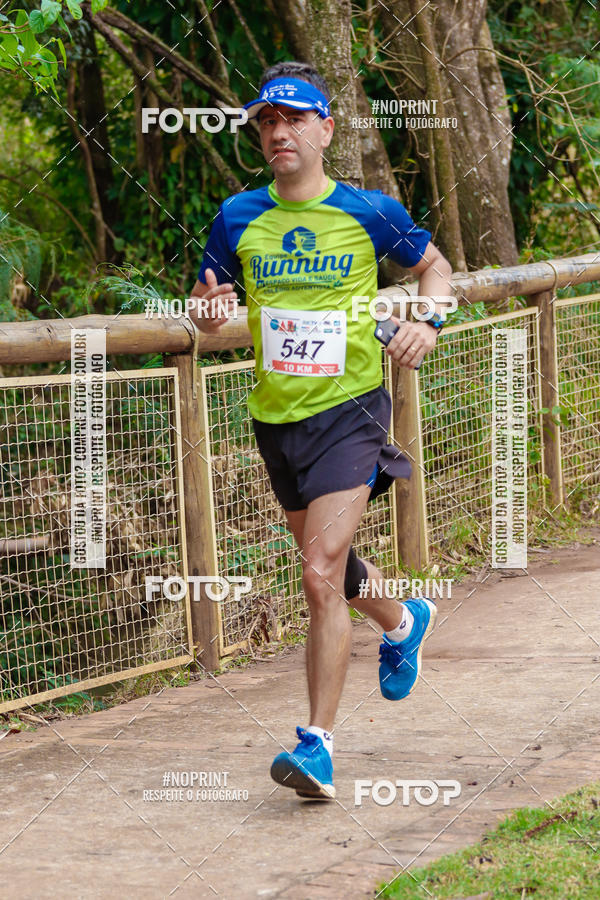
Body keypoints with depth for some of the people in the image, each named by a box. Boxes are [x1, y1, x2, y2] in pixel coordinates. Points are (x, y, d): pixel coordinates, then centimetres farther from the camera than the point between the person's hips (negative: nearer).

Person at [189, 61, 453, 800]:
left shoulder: (369, 212, -6)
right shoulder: (238, 218, 0)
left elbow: (433, 265, 11)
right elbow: (204, 311, 9)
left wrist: (427, 321, -9)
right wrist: (211, 314, -16)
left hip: (349, 409, -4)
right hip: (276, 417, 4)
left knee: (321, 575, -17)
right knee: (328, 568, 21)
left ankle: (317, 744, -11)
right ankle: (402, 623, 54)